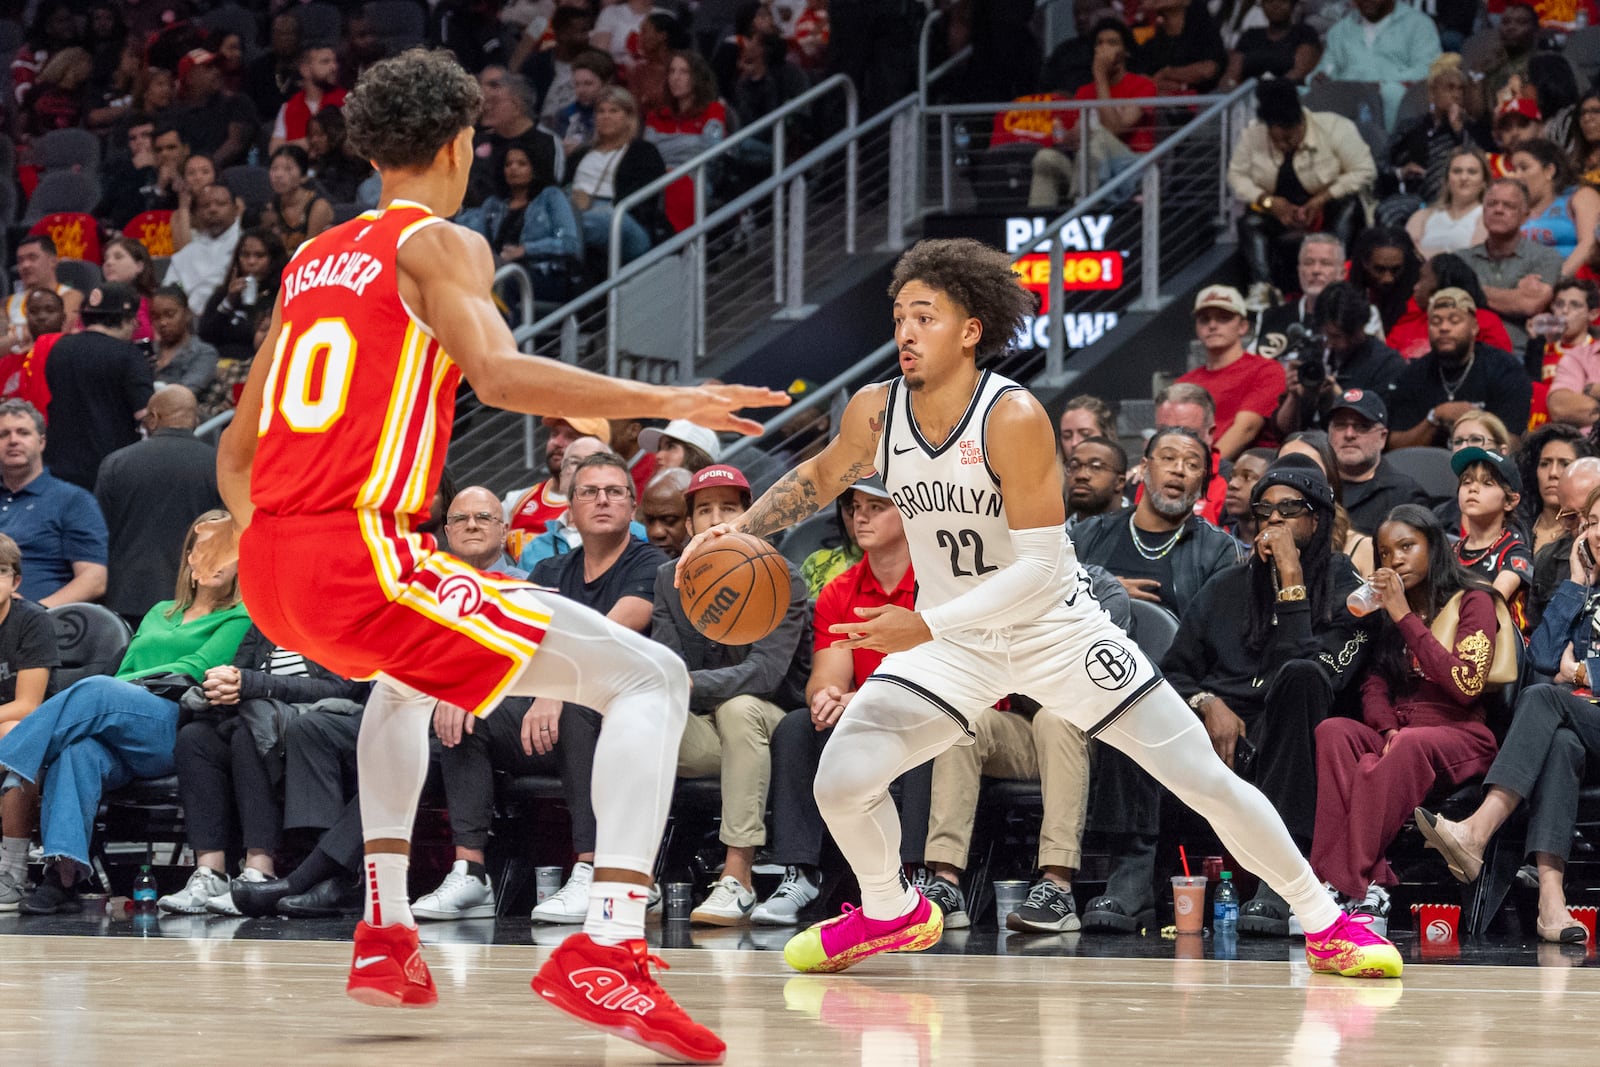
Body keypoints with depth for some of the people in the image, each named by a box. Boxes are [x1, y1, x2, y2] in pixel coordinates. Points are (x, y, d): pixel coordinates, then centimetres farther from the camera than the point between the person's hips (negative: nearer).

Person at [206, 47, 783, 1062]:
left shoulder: (311, 258, 22)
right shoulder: (441, 245, 2)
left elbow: (238, 448, 28)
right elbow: (499, 374, -19)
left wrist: (240, 523, 49)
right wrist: (666, 401, -15)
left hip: (270, 565, 8)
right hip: (365, 558, -8)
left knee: (403, 678, 42)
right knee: (652, 679, -6)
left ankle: (386, 933, 31)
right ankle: (607, 947, -25)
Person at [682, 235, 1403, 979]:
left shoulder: (1014, 418, -25)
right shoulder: (875, 413, -10)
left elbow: (1040, 567, -27)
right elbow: (819, 479, 13)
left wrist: (926, 626, -34)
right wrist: (739, 531, -4)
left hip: (1055, 629, -4)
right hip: (947, 637, 4)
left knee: (1206, 781, -6)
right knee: (839, 782, -14)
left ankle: (1324, 924, 11)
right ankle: (891, 912, 17)